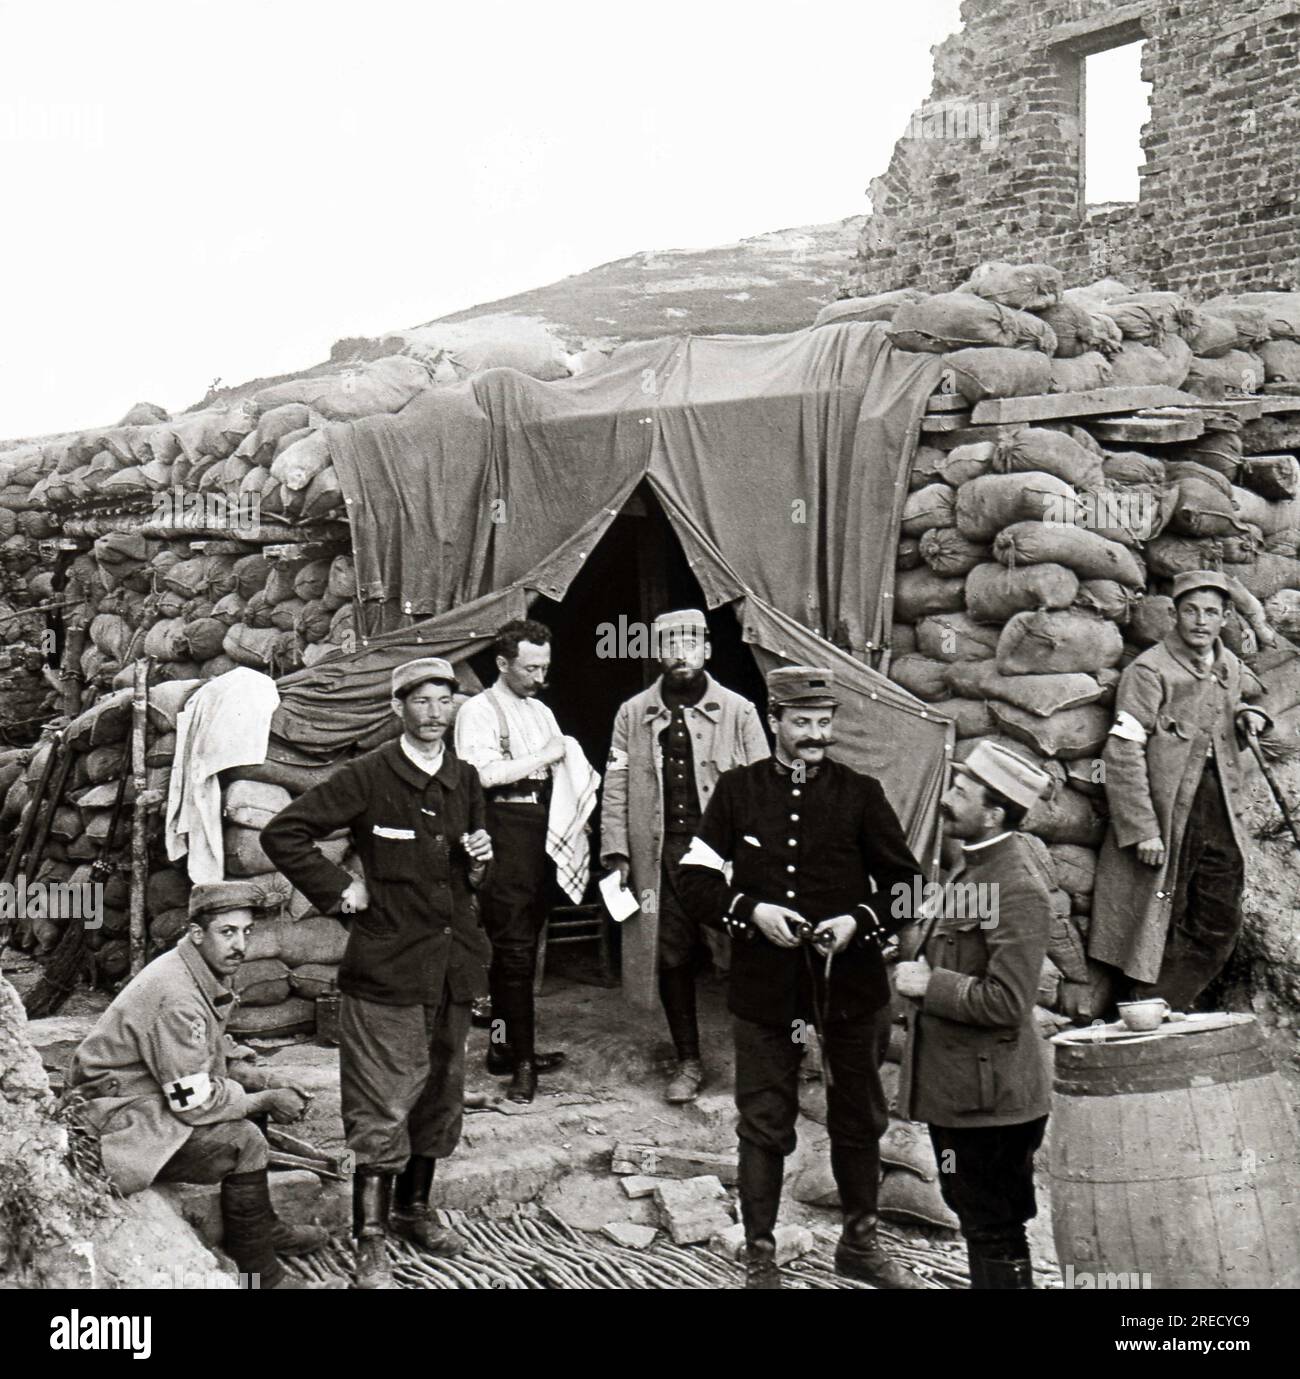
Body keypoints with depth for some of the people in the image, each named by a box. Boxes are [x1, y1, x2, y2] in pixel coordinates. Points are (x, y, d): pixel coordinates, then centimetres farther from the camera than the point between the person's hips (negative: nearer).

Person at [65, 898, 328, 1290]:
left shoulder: (208, 975, 4)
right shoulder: (177, 996, -27)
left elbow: (212, 1062, 16)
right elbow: (194, 1102, -25)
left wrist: (268, 1081, 1)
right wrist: (266, 1100, -14)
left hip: (153, 1094, 11)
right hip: (119, 1119, -11)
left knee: (255, 1092, 11)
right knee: (242, 1140, -21)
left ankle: (263, 1227, 19)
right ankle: (258, 1273, -8)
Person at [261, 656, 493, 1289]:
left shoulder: (464, 780, 10)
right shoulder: (367, 777, -9)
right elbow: (282, 833, -10)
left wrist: (477, 861, 2)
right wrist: (338, 889, -11)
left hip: (453, 964, 6)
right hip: (387, 964, -6)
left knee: (439, 1095, 16)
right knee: (382, 1110, -4)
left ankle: (413, 1209, 33)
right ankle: (371, 1242, 3)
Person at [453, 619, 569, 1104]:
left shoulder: (541, 711, 21)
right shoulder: (479, 710, -4)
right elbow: (484, 773, -18)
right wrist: (543, 756, -11)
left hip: (542, 827, 8)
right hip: (505, 828, -8)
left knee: (522, 945, 11)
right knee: (514, 947, -8)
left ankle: (506, 1048, 18)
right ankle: (520, 1060, -6)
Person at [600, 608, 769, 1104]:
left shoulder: (738, 711, 4)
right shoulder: (633, 715, 10)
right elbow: (616, 785, 9)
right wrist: (616, 850, 1)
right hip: (660, 853, 2)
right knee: (672, 958, 5)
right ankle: (688, 1062, 18)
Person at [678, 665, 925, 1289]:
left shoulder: (861, 794, 1)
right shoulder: (737, 790, 1)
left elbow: (904, 882, 6)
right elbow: (695, 878, 2)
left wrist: (860, 921, -12)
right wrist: (751, 911, -14)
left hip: (849, 984, 1)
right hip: (765, 985, -1)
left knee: (859, 1119, 14)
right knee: (764, 1124, 4)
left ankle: (860, 1243, 31)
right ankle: (759, 1257, 15)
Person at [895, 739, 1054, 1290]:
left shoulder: (1019, 888, -22)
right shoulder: (974, 863, 8)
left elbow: (1007, 1004, -25)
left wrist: (930, 985, -19)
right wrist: (914, 942, 7)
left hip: (988, 1095, -10)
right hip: (957, 1084, 10)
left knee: (992, 1231, 1)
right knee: (979, 1218, 21)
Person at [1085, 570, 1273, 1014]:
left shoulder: (1231, 669, 14)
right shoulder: (1149, 671, -8)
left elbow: (1253, 695, 40)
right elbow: (1123, 753, -15)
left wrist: (1251, 714, 13)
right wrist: (1143, 829, -21)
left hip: (1219, 817, 7)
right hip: (1164, 817, -7)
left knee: (1219, 927, 5)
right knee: (1152, 926, -4)